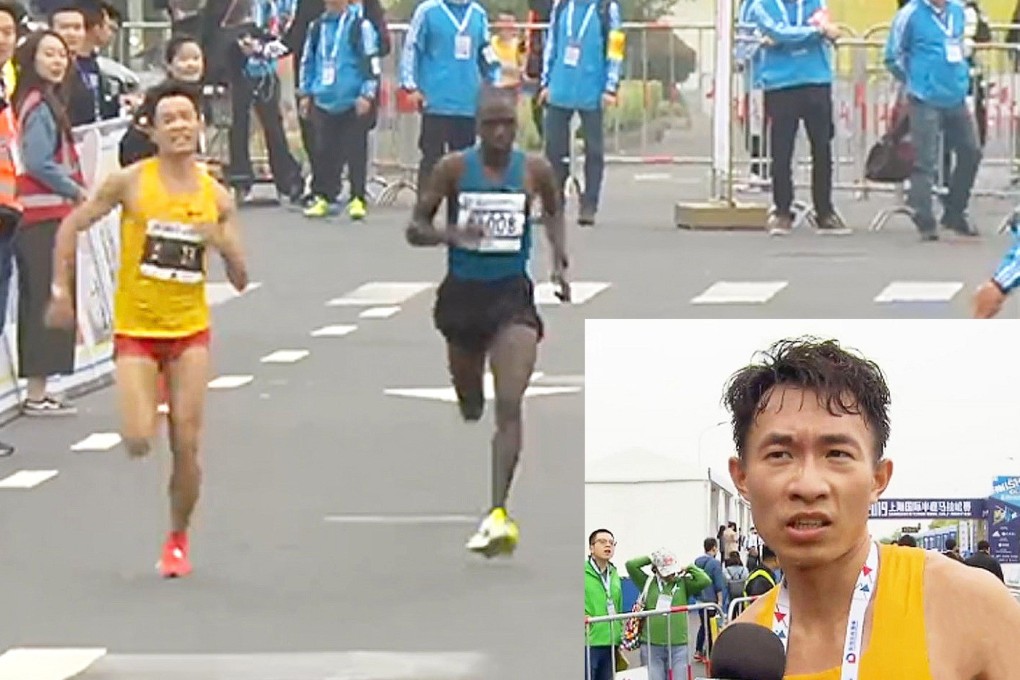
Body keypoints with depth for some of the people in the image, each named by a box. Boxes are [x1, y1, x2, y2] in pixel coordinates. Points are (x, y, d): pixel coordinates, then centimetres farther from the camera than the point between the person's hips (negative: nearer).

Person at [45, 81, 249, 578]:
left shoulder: (216, 196, 1)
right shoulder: (130, 182, -7)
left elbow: (240, 281, 3)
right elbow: (72, 226, 1)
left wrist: (225, 243, -17)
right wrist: (62, 291, -2)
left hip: (190, 331, 2)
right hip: (135, 329, -2)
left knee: (187, 446, -3)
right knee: (139, 442, -13)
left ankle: (178, 540, 17)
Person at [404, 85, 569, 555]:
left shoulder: (534, 170, -2)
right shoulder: (454, 169, -6)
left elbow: (554, 212, 20)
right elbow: (415, 229, -3)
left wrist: (559, 261, 7)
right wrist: (450, 234, -23)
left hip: (512, 293, -1)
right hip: (463, 292, 1)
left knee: (509, 406, -18)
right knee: (470, 407, 19)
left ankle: (497, 516, -24)